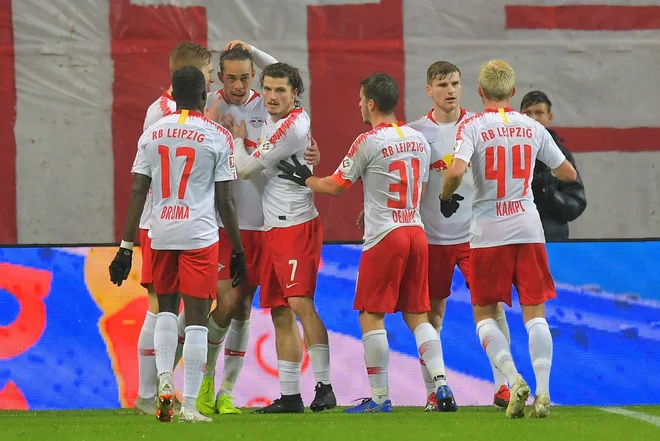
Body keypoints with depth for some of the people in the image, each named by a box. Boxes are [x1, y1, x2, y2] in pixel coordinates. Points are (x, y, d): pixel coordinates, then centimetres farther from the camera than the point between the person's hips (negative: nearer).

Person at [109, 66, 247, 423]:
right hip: (199, 234, -3)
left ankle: (164, 380, -1)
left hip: (161, 233, 3)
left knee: (166, 309, 21)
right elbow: (225, 200, -2)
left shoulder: (152, 134, 5)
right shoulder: (217, 137, -2)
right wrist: (237, 251, 7)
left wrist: (126, 248, 7)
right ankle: (189, 406, -2)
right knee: (196, 319, 1)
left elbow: (137, 192, 3)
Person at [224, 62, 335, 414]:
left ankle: (324, 387, -21)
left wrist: (237, 138, 8)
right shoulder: (273, 120, 11)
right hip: (274, 227, 10)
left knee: (300, 302, -19)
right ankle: (289, 395, 10)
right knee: (280, 313, 8)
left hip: (297, 225, -10)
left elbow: (245, 169, -9)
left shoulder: (290, 128, -15)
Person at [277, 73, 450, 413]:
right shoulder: (418, 140, 11)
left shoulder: (369, 142, -9)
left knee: (371, 316, 1)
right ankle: (441, 386, -3)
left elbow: (334, 187, -3)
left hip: (384, 236, -6)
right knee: (417, 315, 10)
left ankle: (379, 397, -1)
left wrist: (304, 178, 15)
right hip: (416, 232, 7)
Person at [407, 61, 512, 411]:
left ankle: (502, 386, -2)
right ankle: (432, 391, 12)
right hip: (432, 236, 0)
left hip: (474, 234, 0)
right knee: (432, 314, 4)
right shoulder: (416, 132, 0)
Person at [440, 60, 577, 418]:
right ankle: (543, 392, -7)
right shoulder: (532, 128, 5)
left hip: (488, 233, -2)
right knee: (535, 312, 6)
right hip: (528, 228, 2)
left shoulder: (472, 126, -6)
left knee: (484, 313, 9)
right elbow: (568, 174, 14)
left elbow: (456, 171, -22)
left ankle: (513, 380, -10)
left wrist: (446, 198, -2)